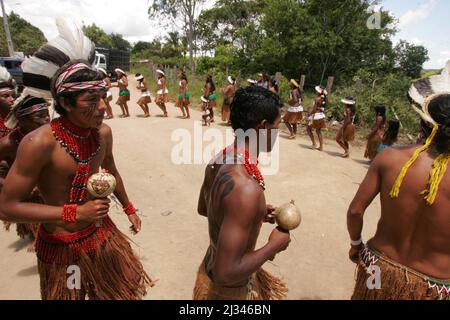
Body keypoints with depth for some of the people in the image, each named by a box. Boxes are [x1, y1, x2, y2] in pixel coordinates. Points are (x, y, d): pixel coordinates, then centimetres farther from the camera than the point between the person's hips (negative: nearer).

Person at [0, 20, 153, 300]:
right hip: (61, 247, -5)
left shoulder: (103, 132, -9)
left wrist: (128, 208, 19)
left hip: (102, 233, 5)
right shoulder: (39, 143, -26)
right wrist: (75, 213, -26)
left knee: (125, 290, 22)